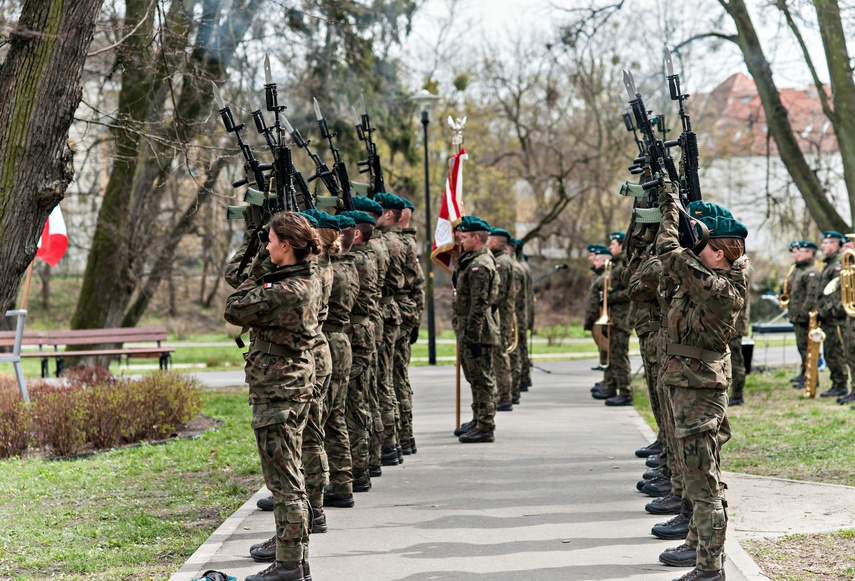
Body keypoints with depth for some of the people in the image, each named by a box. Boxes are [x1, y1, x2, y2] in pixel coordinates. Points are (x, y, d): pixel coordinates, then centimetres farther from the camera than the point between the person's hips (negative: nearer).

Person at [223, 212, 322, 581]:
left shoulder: (285, 290, -21)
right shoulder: (309, 280, 8)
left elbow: (235, 309, -13)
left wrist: (256, 277, -1)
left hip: (277, 388, -10)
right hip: (295, 383, 10)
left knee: (282, 477, -6)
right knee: (288, 475, 19)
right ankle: (293, 549, 29)